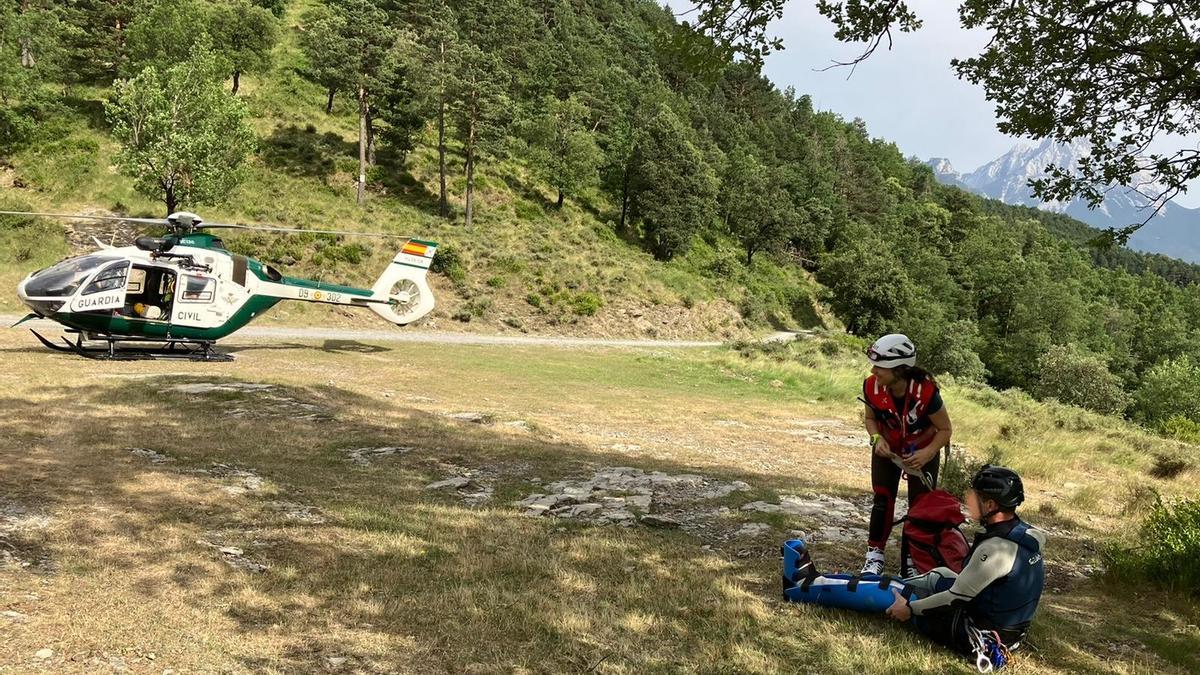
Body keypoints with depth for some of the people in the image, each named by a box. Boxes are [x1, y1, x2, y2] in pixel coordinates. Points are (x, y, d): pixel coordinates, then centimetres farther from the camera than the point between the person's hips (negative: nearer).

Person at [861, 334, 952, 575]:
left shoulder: (926, 391, -36)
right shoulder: (872, 387, -26)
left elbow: (945, 429, -20)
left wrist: (927, 453, -35)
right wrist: (877, 438, -23)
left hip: (921, 452, -2)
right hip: (887, 448, 2)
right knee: (882, 499, -6)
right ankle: (875, 554, 5)